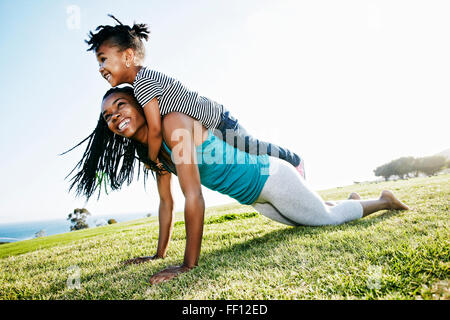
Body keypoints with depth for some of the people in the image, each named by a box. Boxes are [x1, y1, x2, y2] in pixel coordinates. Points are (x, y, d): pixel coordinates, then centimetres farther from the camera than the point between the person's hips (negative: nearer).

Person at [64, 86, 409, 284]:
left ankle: (384, 200, 38)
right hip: (256, 198, 8)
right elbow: (166, 202, 7)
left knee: (329, 218, 13)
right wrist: (159, 254, 11)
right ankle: (348, 200, 56)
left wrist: (189, 265, -29)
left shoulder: (173, 123, -28)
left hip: (270, 177, -8)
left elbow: (194, 198, -33)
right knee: (318, 219, 29)